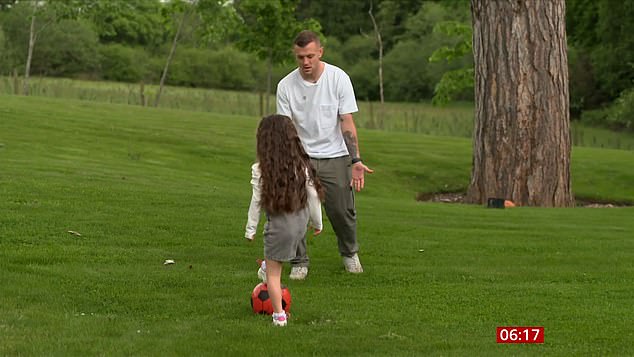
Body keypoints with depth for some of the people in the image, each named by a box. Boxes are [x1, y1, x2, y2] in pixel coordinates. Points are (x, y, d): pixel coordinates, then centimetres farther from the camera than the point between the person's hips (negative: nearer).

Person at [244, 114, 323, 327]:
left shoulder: (261, 170, -13)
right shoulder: (302, 166, -4)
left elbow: (256, 201, -8)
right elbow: (313, 196, 2)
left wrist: (251, 229, 4)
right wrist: (317, 222, 16)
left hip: (278, 224, -3)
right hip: (300, 221, 3)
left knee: (273, 273, 8)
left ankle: (279, 315, 9)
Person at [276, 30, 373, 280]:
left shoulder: (338, 78, -8)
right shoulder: (286, 86, -5)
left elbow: (347, 123, -7)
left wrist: (356, 161, -13)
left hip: (335, 156, -1)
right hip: (302, 157, 1)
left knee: (342, 211, 0)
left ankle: (350, 253, 28)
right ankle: (299, 262, 6)